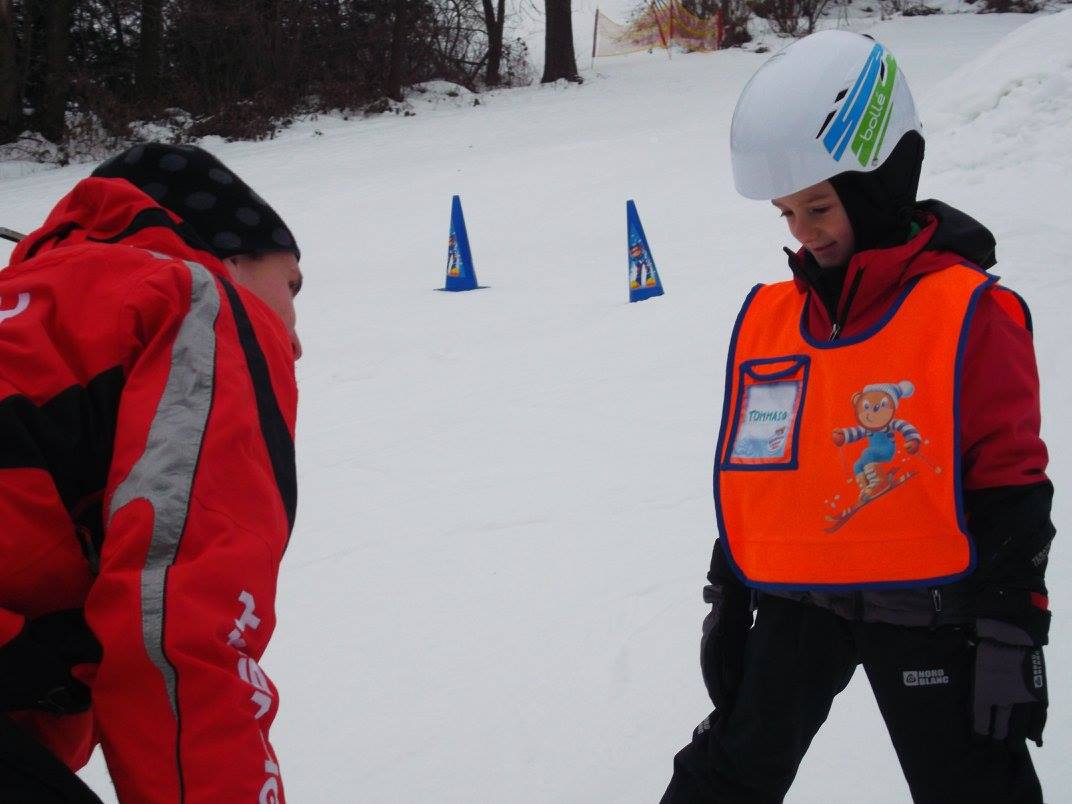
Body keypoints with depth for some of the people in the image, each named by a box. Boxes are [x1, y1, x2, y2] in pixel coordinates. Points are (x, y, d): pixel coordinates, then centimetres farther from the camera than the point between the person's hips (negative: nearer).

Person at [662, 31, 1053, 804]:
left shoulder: (968, 313, -12)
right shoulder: (768, 316, 5)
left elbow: (1010, 485, -11)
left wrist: (1011, 636, -12)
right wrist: (729, 600, 15)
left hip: (926, 614, -5)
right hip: (796, 605, 5)